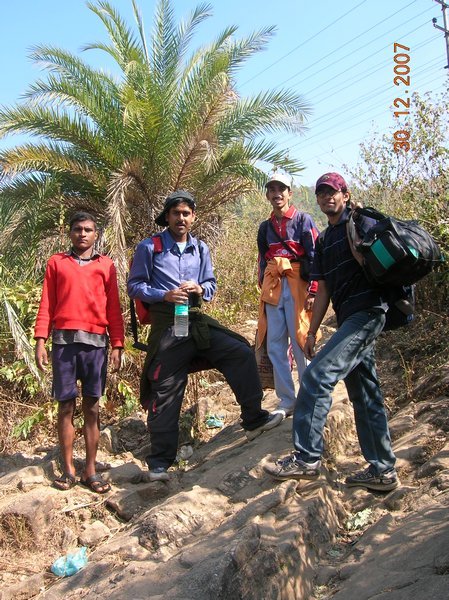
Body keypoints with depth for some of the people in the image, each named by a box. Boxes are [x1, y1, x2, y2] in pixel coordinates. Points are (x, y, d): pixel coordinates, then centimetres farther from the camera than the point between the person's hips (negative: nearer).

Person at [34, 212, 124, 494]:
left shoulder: (106, 265, 11)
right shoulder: (56, 263, 12)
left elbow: (114, 309, 8)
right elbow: (46, 305, 8)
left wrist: (117, 345, 1)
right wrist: (41, 341, -1)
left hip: (96, 342, 0)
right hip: (64, 340, 0)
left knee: (92, 407, 4)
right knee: (66, 406, 4)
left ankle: (91, 470, 11)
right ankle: (68, 469, 13)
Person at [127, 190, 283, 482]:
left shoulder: (201, 249, 12)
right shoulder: (150, 247, -1)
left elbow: (211, 284, 18)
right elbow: (134, 285, -1)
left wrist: (200, 289, -6)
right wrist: (165, 295, -17)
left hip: (197, 321, 5)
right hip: (167, 326, -4)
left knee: (242, 353, -6)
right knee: (165, 392, -1)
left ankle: (253, 420, 10)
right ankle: (160, 462, 13)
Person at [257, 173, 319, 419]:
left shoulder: (303, 220, 3)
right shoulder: (265, 227, 18)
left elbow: (315, 257, -4)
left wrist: (313, 291, -12)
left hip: (298, 288, -5)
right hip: (272, 289, 5)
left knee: (301, 345, -5)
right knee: (275, 347, 4)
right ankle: (286, 401, 14)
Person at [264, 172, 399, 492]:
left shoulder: (362, 222, 0)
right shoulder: (324, 241, 20)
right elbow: (324, 289, 18)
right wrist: (312, 331, 15)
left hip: (367, 312, -9)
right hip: (348, 318, 9)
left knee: (317, 375, -18)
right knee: (365, 394, 9)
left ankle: (306, 458, -11)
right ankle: (383, 470, 18)